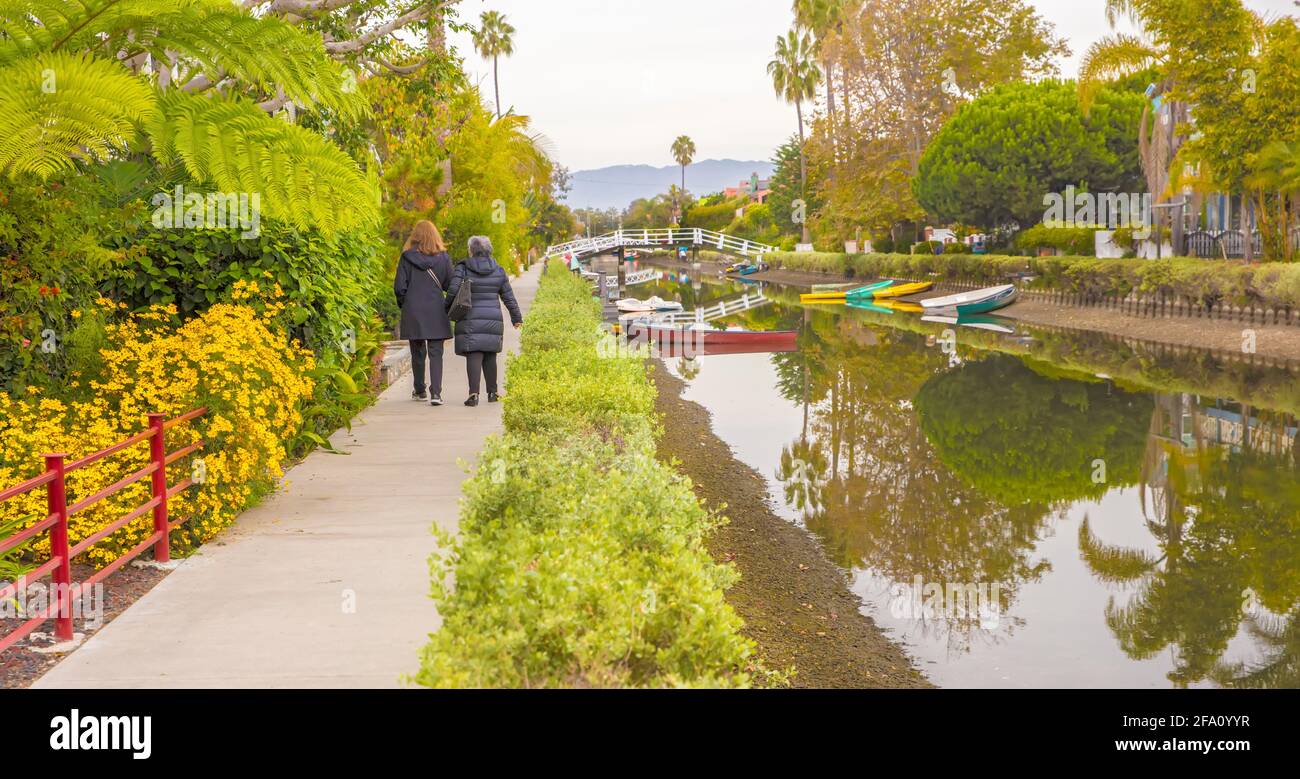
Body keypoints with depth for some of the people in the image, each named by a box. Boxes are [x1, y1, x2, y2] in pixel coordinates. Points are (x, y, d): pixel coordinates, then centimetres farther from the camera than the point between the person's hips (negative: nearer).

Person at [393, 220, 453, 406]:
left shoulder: (407, 258, -5)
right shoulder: (443, 257, -3)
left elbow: (399, 287, -5)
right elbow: (450, 285, 0)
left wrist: (403, 303, 12)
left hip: (413, 311, 0)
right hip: (436, 312, 0)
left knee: (417, 352, 14)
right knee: (435, 353, 1)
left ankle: (420, 391, 26)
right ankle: (435, 393, -12)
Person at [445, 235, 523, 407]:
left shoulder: (462, 268, -4)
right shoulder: (498, 271, 6)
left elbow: (452, 291, -12)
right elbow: (508, 297, 10)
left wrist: (447, 309, 5)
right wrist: (517, 317, 20)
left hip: (470, 321, -3)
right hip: (493, 320, 3)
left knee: (474, 356, -5)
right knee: (490, 357, 13)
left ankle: (474, 393, -15)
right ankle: (492, 392, 20)